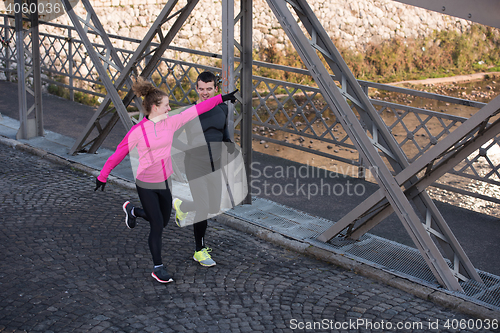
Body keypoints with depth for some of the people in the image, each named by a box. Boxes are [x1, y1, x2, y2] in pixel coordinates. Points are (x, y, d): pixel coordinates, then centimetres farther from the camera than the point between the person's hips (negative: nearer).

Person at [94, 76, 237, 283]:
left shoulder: (171, 123, -3)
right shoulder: (138, 131, -15)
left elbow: (196, 110, 3)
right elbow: (118, 154, -8)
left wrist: (222, 98, 6)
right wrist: (102, 177, -3)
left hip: (166, 181, 6)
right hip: (146, 185, -6)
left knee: (163, 221, 18)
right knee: (157, 227, -3)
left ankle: (132, 210, 45)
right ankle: (158, 268, 14)